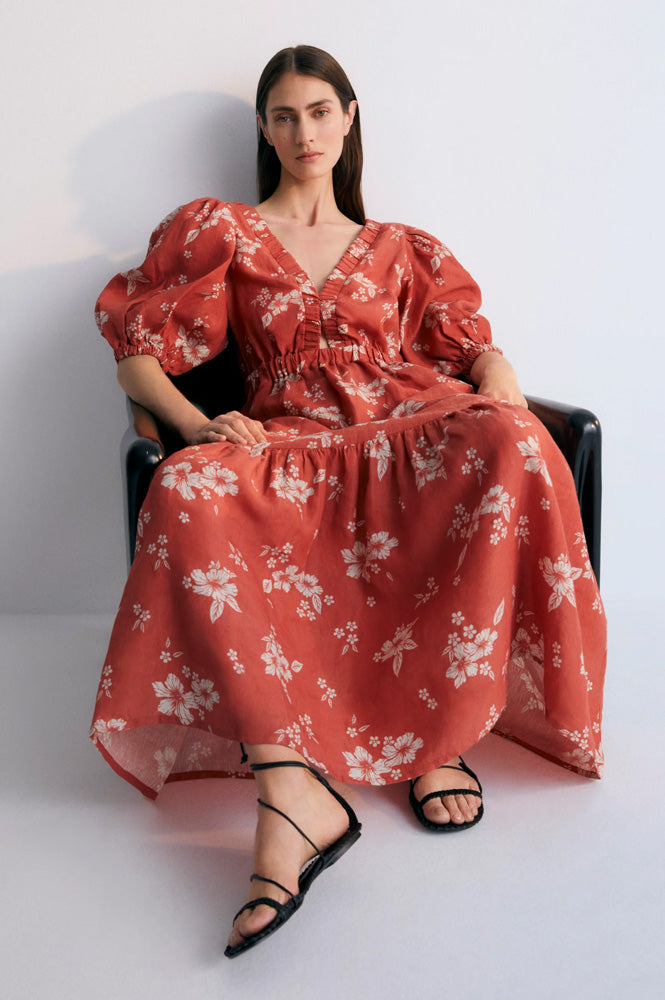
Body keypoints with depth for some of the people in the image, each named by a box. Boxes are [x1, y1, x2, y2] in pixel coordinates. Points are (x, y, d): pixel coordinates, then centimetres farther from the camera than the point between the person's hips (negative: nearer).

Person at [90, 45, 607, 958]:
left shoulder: (400, 250, 26)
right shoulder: (221, 232, 20)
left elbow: (474, 344, 18)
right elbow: (137, 355, 12)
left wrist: (501, 389, -7)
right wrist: (201, 426, -9)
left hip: (412, 439, 2)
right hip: (291, 455, -1)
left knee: (507, 446, -34)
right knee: (189, 492, -36)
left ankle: (441, 734, -25)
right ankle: (295, 792, -45)